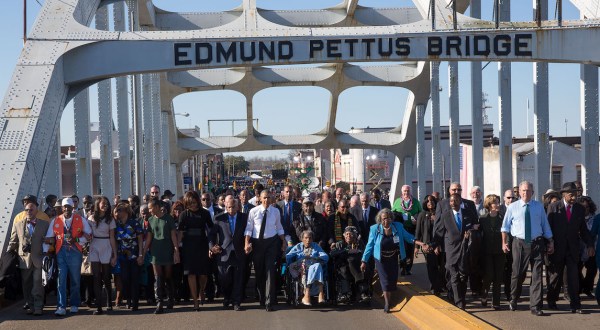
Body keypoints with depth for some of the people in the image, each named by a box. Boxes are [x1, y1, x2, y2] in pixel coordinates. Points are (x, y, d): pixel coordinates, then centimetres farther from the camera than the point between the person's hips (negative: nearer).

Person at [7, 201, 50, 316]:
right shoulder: (17, 225, 11)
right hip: (24, 259, 2)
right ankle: (29, 306, 15)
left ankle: (38, 307, -2)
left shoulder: (45, 224, 6)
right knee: (26, 285, 6)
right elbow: (13, 242, 13)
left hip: (38, 259, -2)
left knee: (38, 284, -6)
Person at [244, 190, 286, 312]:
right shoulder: (253, 211, -5)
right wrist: (247, 243, -11)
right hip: (256, 242, 0)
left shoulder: (275, 211, 1)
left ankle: (269, 302, -4)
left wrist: (283, 241, 8)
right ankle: (262, 298, 27)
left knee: (270, 270, -7)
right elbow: (249, 228, -3)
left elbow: (279, 228, 12)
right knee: (259, 271, 10)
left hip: (271, 242, 0)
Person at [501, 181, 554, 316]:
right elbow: (505, 226, 8)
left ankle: (535, 306, 3)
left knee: (537, 275, -1)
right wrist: (504, 242, 3)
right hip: (519, 244, -1)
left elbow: (545, 225, 11)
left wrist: (550, 242, 10)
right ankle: (513, 300, 29)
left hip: (537, 243, 1)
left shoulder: (539, 207, 6)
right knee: (518, 273, 6)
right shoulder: (513, 207, 2)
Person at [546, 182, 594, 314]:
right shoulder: (553, 207, -3)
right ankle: (551, 301, 27)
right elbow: (548, 228, -3)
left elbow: (583, 229, 9)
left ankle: (575, 305, -1)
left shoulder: (580, 209, 5)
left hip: (573, 249, 2)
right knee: (556, 277, 10)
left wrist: (590, 245, -3)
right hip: (557, 248, -2)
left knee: (573, 277, -5)